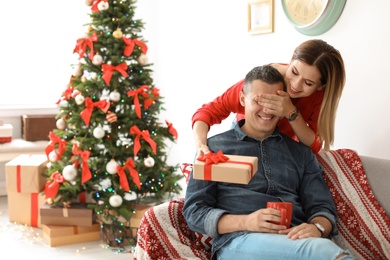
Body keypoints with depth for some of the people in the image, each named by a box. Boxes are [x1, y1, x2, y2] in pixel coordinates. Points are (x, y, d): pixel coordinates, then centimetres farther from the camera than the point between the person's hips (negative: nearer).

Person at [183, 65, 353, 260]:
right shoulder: (214, 148, 13)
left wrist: (317, 228, -12)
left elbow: (323, 207, 14)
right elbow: (194, 211, 4)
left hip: (295, 240, 4)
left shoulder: (301, 153, 22)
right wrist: (245, 222, -14)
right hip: (237, 240, -4)